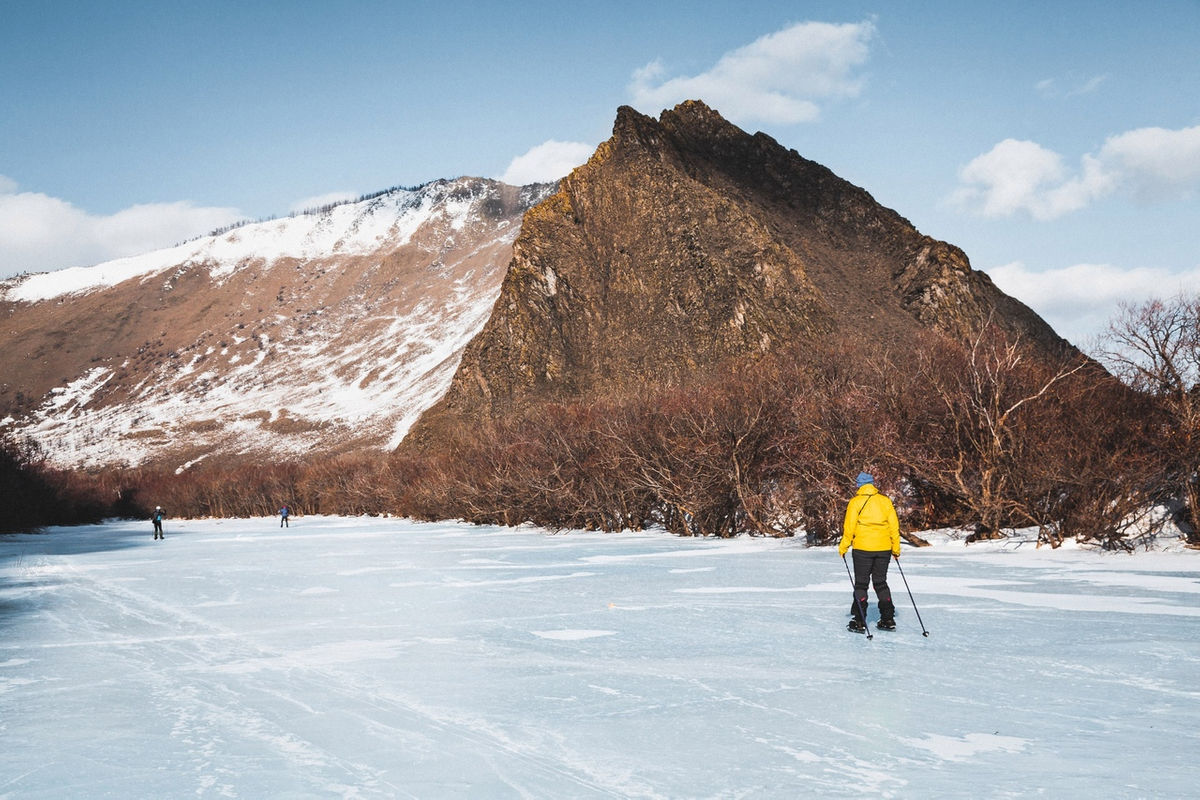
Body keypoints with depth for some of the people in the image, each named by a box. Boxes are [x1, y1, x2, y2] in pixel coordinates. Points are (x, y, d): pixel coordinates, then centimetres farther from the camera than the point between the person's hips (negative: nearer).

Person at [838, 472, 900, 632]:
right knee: (881, 583, 14)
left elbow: (849, 527, -7)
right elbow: (894, 526, 6)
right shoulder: (885, 500, 4)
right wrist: (896, 548, 14)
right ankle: (888, 620, 12)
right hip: (884, 549, 3)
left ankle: (859, 622, 2)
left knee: (861, 584, 5)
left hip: (863, 548, -3)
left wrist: (843, 547, 3)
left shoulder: (856, 502, -6)